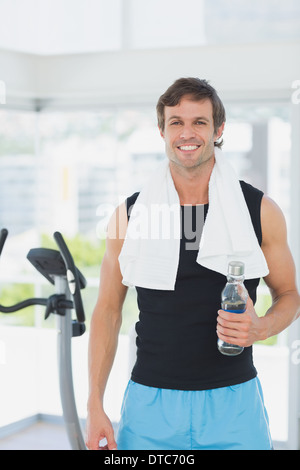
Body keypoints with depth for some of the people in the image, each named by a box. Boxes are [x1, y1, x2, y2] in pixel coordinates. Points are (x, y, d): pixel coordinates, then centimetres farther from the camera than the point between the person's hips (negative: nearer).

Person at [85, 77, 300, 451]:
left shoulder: (260, 211, -1)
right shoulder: (130, 214, 0)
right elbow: (108, 310, 5)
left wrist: (261, 328, -13)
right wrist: (95, 405, 0)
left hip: (233, 401, 0)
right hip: (150, 402, 0)